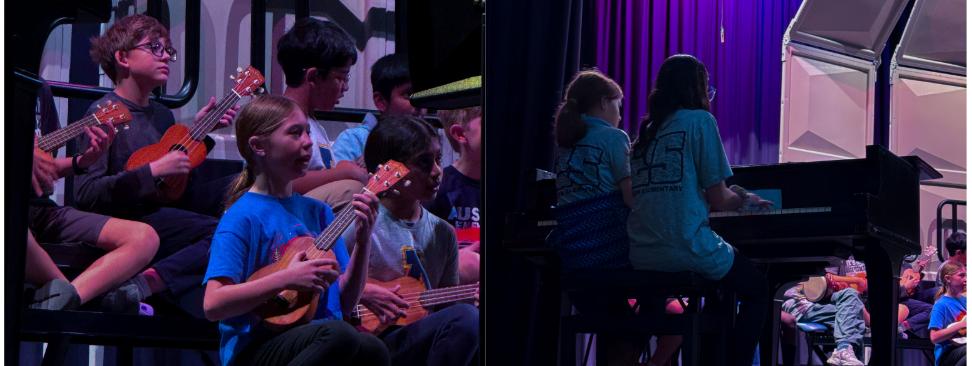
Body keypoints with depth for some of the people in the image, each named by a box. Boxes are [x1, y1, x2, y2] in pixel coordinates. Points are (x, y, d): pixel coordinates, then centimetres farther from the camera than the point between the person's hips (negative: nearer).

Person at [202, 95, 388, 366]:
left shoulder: (318, 212, 15)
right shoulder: (242, 216, -4)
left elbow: (344, 302, 13)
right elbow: (213, 305, -14)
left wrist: (363, 242, -1)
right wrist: (286, 279, -18)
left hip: (318, 338, 5)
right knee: (340, 335, -34)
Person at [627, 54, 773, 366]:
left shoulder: (646, 131, 17)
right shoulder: (700, 120, -2)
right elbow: (718, 200, -5)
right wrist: (745, 198, 17)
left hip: (642, 256, 7)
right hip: (688, 246, -7)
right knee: (757, 290, 16)